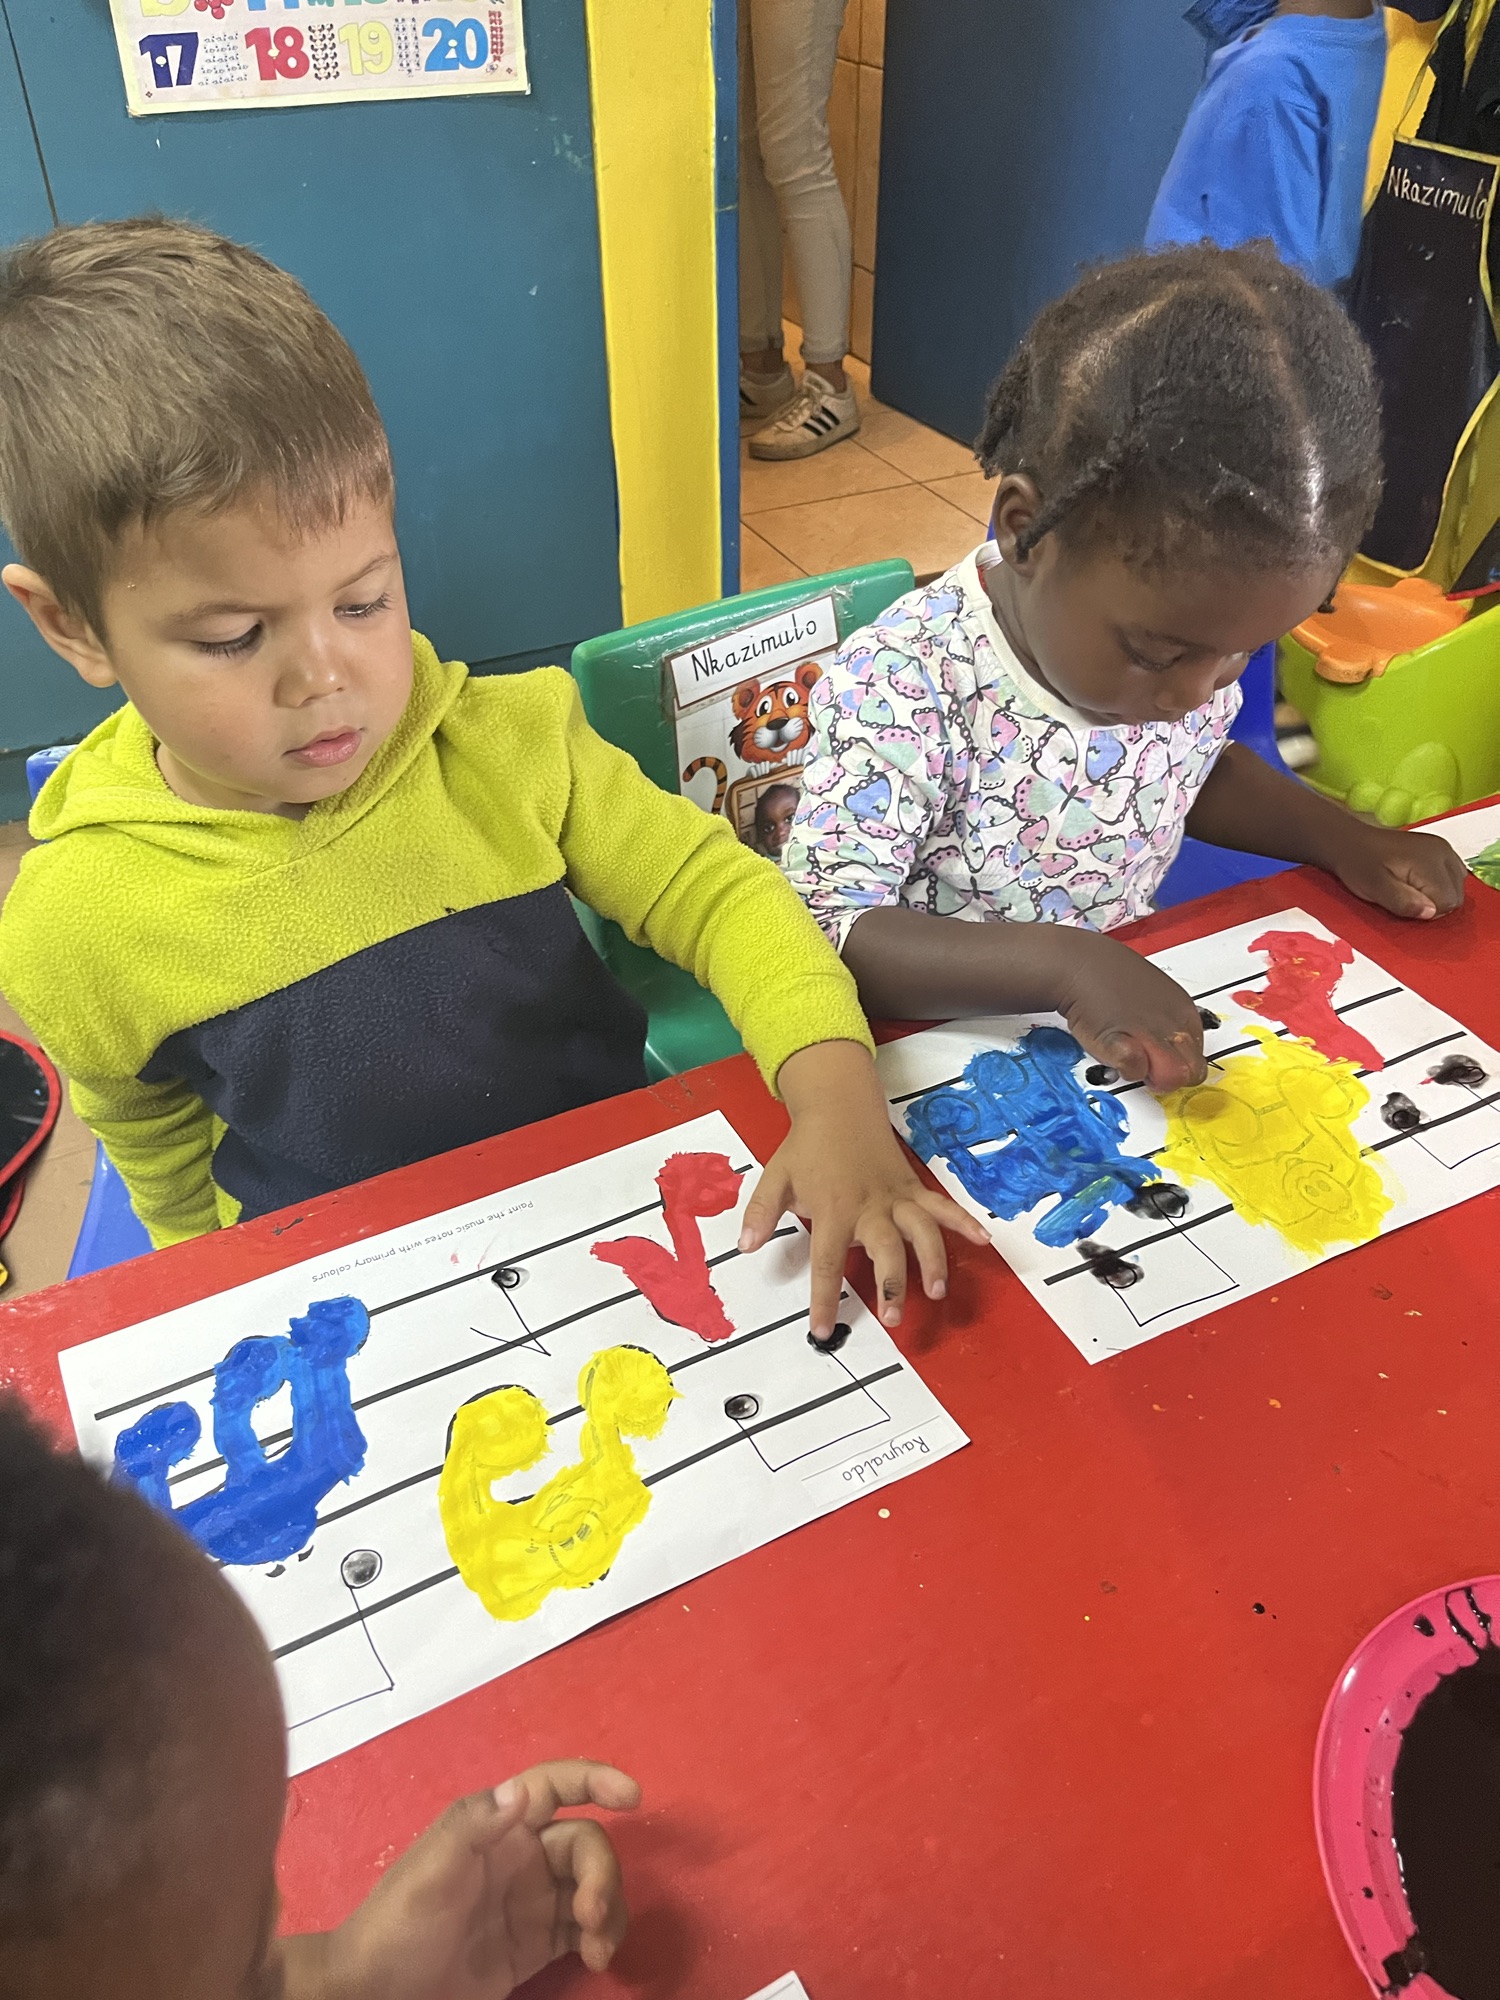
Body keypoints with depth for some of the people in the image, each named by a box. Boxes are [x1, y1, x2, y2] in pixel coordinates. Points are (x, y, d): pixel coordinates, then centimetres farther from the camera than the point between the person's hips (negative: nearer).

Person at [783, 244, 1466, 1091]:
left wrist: (1342, 837, 0)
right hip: (941, 1043, -3)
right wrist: (1064, 964, -36)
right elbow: (828, 936, -26)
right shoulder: (903, 689, -26)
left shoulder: (1189, 636, -6)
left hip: (1133, 1032, 4)